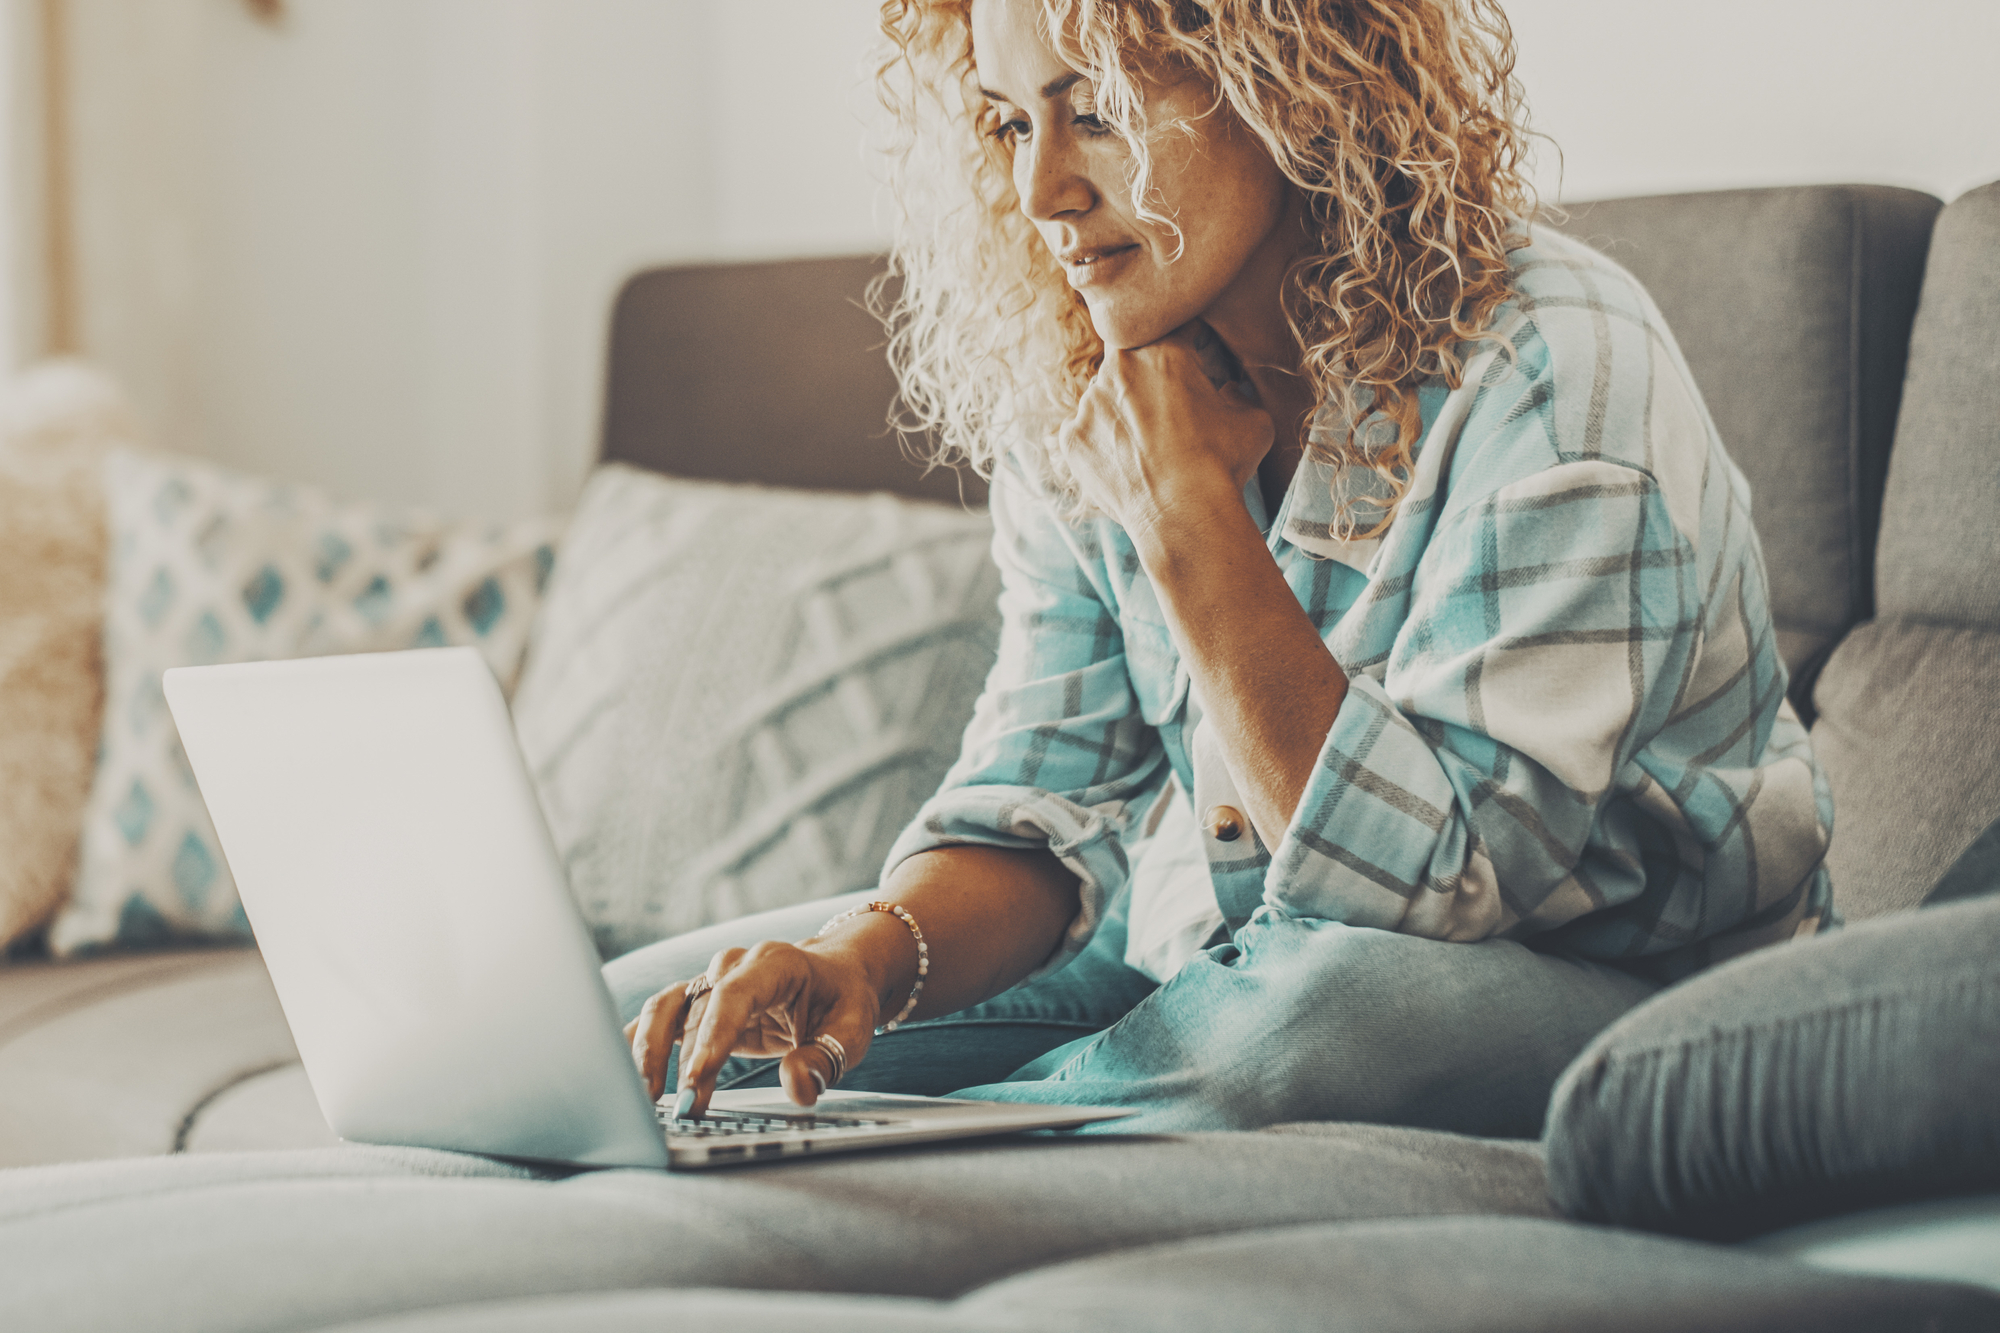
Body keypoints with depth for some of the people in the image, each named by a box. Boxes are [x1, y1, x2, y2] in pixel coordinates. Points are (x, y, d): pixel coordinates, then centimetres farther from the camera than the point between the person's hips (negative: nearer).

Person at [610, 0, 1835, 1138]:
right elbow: (1041, 799, -4)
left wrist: (1188, 516, -27)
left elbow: (1440, 884, -27)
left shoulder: (1553, 375, -24)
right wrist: (874, 952, -26)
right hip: (1230, 967, 5)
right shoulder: (1072, 394, -2)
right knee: (644, 1026, -9)